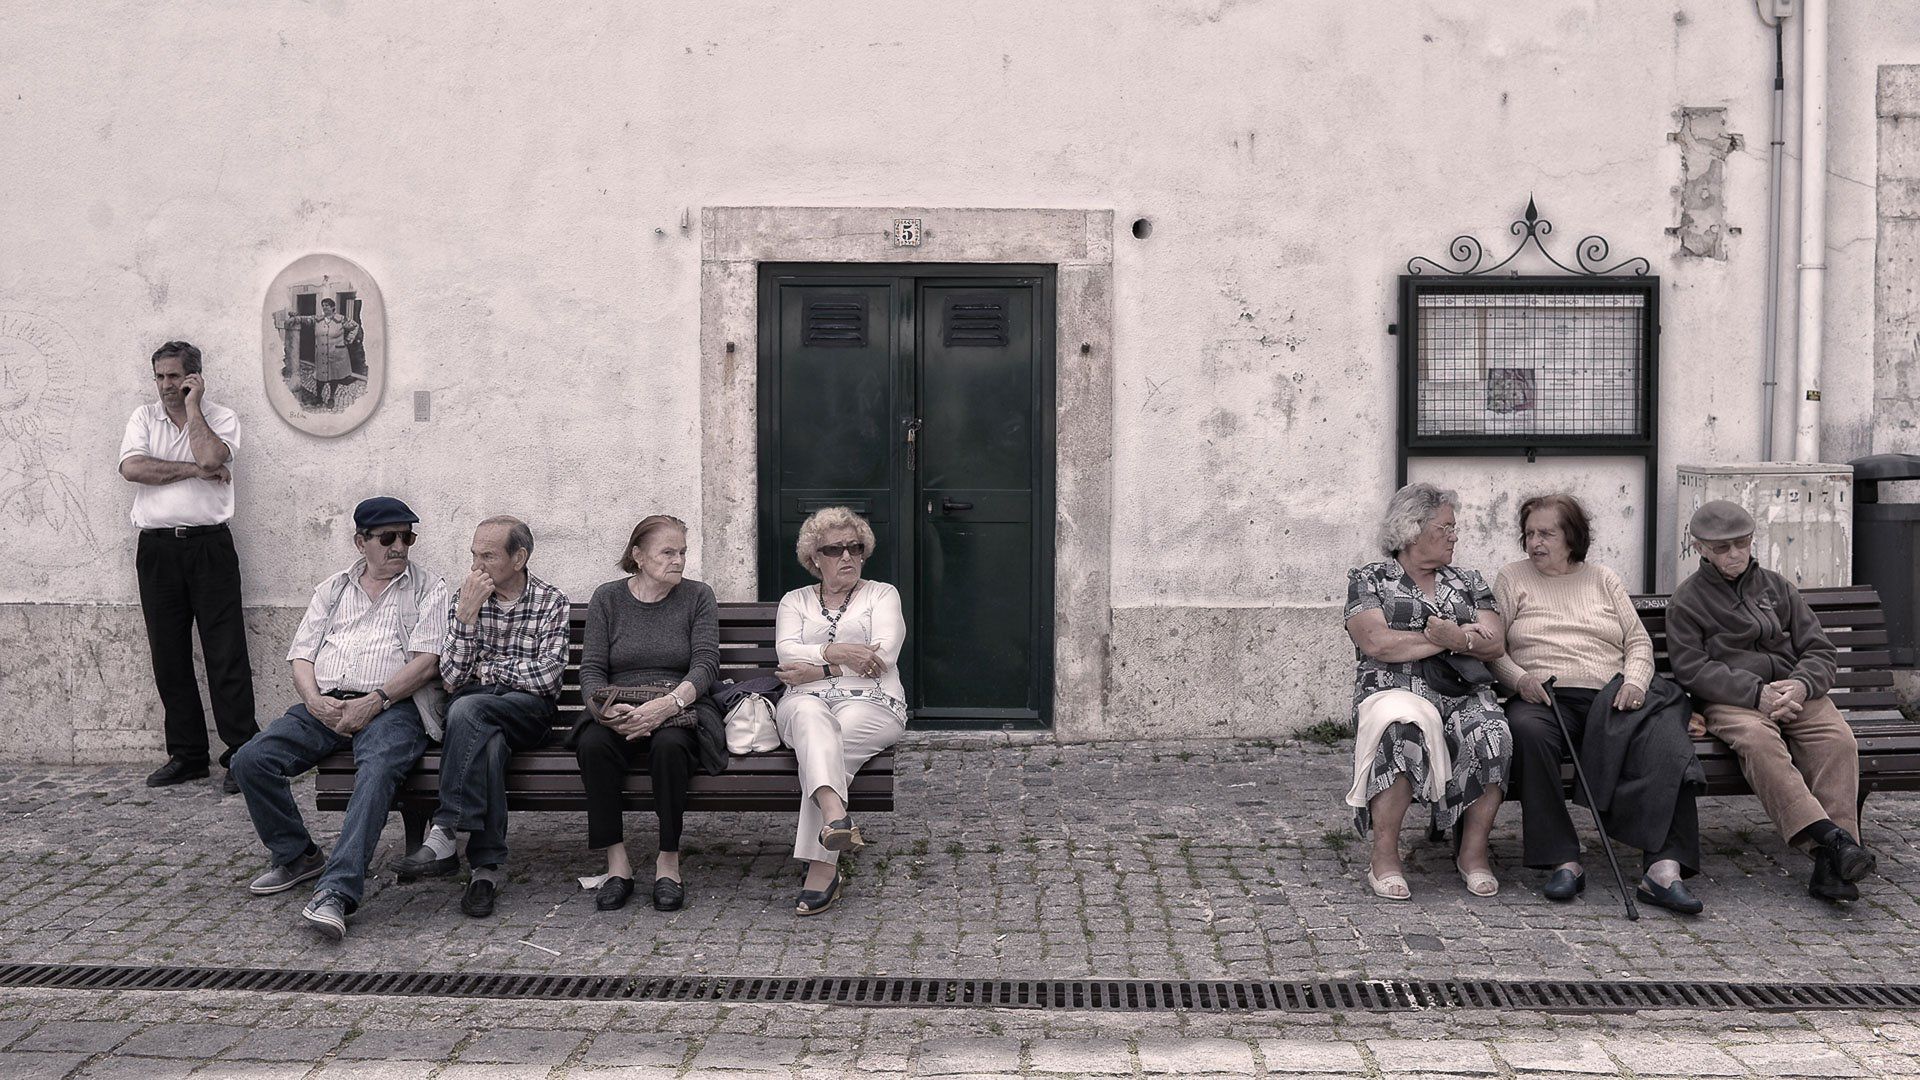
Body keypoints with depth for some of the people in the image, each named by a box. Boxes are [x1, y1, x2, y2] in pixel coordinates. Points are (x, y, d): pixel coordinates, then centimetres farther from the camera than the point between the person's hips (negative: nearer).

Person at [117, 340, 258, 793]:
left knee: (227, 653, -5)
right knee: (169, 655, 7)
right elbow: (132, 467, -6)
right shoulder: (143, 418, 12)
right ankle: (186, 753, 16)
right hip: (157, 548, 3)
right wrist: (193, 471, -9)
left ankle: (242, 752, -1)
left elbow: (210, 457, -17)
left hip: (210, 546, -3)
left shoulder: (221, 417, 4)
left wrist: (191, 406, -7)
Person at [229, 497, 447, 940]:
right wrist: (316, 702, -5)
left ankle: (335, 891, -42)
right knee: (250, 760, -17)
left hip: (391, 706, -4)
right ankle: (298, 856, 3)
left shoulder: (428, 588, 10)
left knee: (377, 771, -35)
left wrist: (373, 702, -14)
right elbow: (301, 656, 16)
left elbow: (427, 661, -3)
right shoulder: (333, 589, 22)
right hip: (325, 705, 5)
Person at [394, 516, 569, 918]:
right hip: (472, 708, 2)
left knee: (467, 709, -36)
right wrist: (467, 615, -14)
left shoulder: (550, 601, 1)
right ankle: (488, 865, -37)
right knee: (489, 743, -36)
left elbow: (545, 676, -10)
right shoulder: (465, 598, 8)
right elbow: (451, 677, -3)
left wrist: (485, 670, -5)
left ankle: (445, 834, -36)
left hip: (528, 709, -2)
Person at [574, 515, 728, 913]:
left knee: (669, 744, -35)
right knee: (593, 743, -31)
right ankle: (616, 862, -22)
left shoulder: (697, 596, 7)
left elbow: (705, 664, -5)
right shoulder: (607, 598, 9)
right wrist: (606, 708, -20)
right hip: (618, 713, 1)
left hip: (678, 710, -1)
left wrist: (668, 704, -24)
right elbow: (591, 669, 2)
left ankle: (669, 861, -20)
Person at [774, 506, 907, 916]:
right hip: (805, 701, 1)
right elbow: (787, 653, 2)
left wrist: (818, 669, -6)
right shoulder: (795, 601, 22)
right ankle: (834, 813, -61)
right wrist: (836, 653, -15)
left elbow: (883, 657, -1)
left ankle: (822, 867, -40)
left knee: (821, 742, -33)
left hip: (869, 703, -1)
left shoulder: (882, 594, 16)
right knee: (810, 716, -37)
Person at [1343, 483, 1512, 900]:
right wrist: (1451, 639, -5)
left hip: (1464, 694, 4)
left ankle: (1473, 851, -15)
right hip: (1396, 692, -3)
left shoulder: (1468, 581, 23)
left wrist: (1456, 636, -9)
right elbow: (1376, 643, -8)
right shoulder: (1369, 579, 10)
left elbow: (1493, 644, 10)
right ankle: (1384, 858, -28)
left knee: (1491, 734, -32)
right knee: (1403, 728, -39)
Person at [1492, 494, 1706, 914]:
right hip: (1545, 698, -2)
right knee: (1527, 729, -38)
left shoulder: (1603, 579, 22)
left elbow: (1639, 641, 16)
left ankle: (1665, 868, -38)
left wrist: (1635, 680, -5)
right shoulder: (1511, 579, 16)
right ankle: (1563, 860, -32)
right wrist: (1519, 678, -13)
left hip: (1612, 695, 2)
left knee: (1663, 737, -30)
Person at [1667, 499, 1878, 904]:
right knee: (1757, 739, -38)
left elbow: (1819, 650, 14)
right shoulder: (1686, 601, 10)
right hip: (1730, 701, -3)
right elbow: (1692, 670, -3)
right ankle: (1827, 837, -48)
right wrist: (1756, 693, -17)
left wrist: (1801, 685, -10)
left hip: (1794, 691, 3)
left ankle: (1830, 863, -40)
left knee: (1838, 739, -29)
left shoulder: (1776, 586, 21)